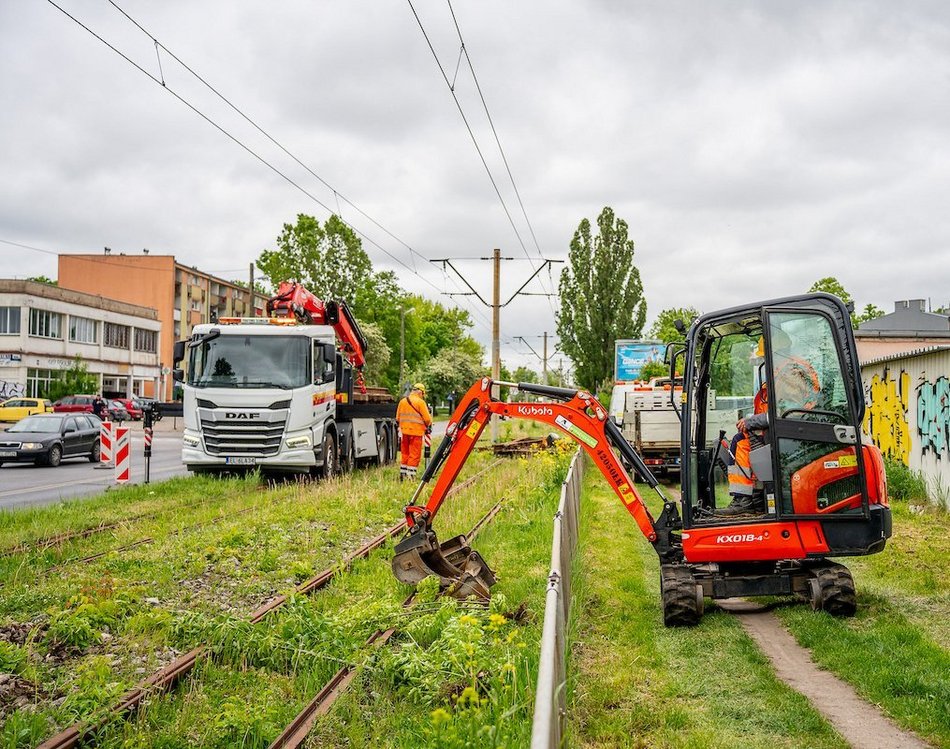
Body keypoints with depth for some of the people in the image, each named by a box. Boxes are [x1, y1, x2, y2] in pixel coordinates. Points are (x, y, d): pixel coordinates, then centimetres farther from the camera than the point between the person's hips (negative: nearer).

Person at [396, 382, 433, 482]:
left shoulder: (402, 401, 9)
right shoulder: (420, 402, -10)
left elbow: (398, 418, 14)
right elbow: (427, 419, -9)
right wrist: (428, 425, 11)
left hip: (405, 431, 6)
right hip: (416, 432, -6)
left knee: (405, 454, 15)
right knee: (414, 455, -1)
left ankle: (403, 475, 20)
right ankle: (410, 476, -3)